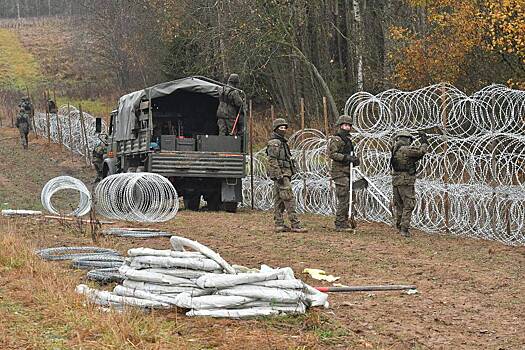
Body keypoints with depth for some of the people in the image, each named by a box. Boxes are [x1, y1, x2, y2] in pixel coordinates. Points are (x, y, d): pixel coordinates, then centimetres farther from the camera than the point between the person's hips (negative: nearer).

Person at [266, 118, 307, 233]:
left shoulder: (282, 142, 20)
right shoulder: (274, 143, -12)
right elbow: (272, 160, -18)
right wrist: (278, 175, -23)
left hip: (285, 174, 10)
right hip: (281, 174, -10)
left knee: (279, 200, 9)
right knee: (289, 199, -12)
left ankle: (279, 225, 10)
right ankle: (295, 225, -14)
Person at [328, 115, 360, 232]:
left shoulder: (348, 140, 21)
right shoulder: (335, 139, -7)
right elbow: (332, 154, -18)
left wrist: (354, 160, 7)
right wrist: (346, 157, -23)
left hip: (347, 172, 9)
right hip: (340, 172, -9)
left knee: (346, 200, 11)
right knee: (343, 199, -12)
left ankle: (343, 223, 16)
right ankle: (340, 224, -11)